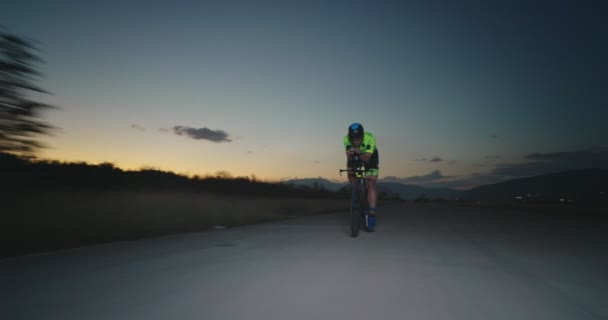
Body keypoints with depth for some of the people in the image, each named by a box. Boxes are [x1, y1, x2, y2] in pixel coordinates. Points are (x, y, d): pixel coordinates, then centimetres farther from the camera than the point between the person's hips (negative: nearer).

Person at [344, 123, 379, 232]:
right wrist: (350, 154, -50)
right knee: (350, 174, -21)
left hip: (369, 157, -3)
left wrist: (359, 153, -57)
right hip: (355, 158, 3)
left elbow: (366, 159, -38)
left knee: (371, 184, -17)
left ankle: (372, 215, -18)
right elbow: (348, 158, -28)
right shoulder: (346, 139, -30)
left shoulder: (370, 138, -37)